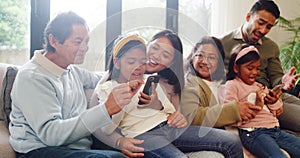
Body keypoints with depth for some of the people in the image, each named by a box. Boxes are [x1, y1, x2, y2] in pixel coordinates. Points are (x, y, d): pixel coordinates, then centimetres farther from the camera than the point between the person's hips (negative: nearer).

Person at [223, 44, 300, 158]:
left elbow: (276, 113, 27)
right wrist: (257, 106, -15)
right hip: (253, 132, -8)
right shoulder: (232, 85, 3)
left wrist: (274, 101, 4)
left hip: (275, 130, 8)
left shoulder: (259, 86, 24)